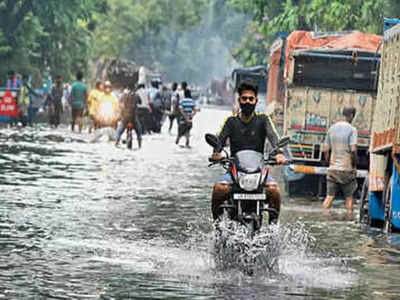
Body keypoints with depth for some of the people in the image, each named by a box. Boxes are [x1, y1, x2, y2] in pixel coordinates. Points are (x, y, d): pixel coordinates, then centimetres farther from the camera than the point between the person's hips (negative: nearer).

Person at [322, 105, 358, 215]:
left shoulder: (332, 128, 8)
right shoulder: (351, 129, -8)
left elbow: (326, 150, 9)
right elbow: (353, 149, -16)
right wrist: (355, 166, -5)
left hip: (333, 169, 4)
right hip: (347, 169, -4)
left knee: (329, 197, 5)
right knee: (349, 197, 7)